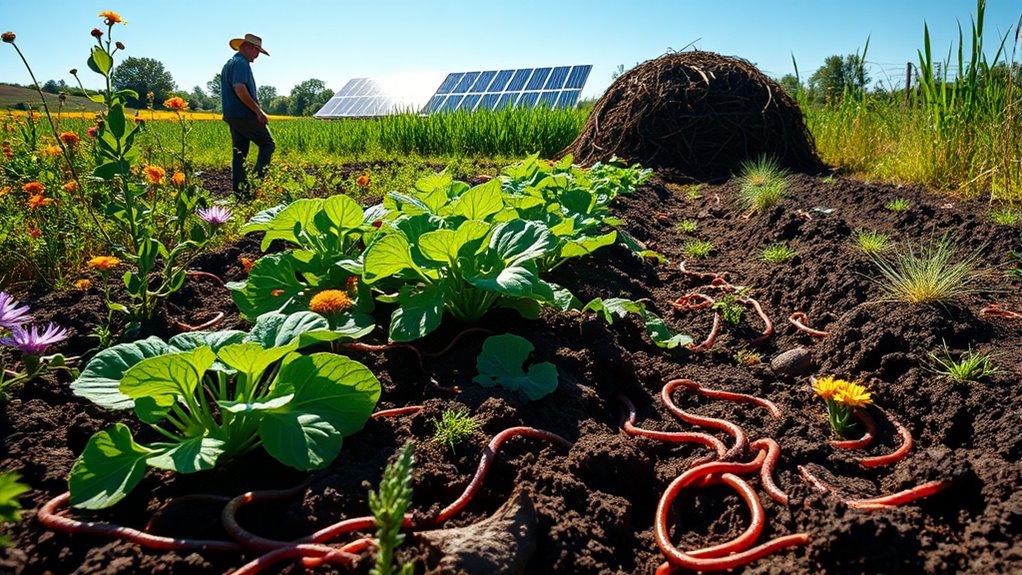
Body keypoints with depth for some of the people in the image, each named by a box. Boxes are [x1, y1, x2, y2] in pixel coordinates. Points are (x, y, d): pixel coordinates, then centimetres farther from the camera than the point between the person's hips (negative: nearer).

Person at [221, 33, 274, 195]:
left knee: (239, 153, 8)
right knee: (268, 144, -1)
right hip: (245, 115, -10)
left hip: (231, 115, 10)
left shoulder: (228, 64, 22)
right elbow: (240, 89, -23)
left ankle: (239, 190, 8)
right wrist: (258, 110, -21)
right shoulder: (241, 63, -10)